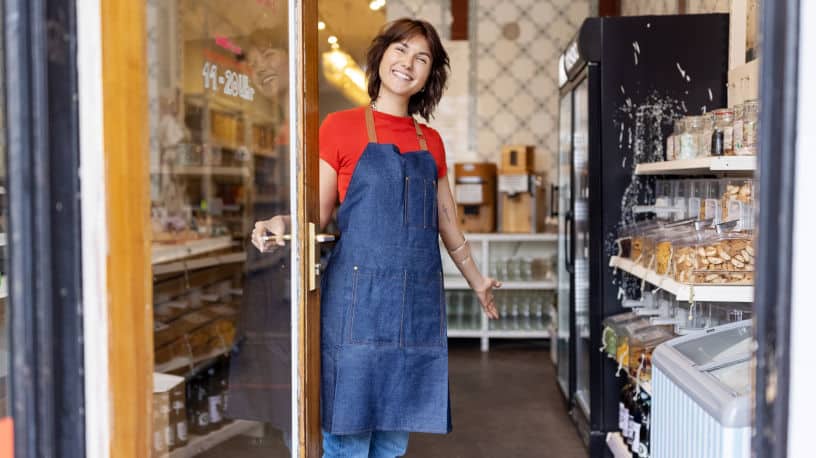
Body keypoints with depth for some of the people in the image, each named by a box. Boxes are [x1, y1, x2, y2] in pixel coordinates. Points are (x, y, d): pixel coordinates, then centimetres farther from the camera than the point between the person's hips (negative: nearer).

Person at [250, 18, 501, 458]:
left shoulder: (431, 142, 14)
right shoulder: (341, 126, 2)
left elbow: (447, 223, 21)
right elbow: (319, 212, 1)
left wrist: (476, 280, 27)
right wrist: (281, 223, -20)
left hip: (418, 301, 4)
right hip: (358, 296, -4)